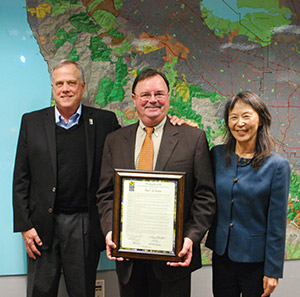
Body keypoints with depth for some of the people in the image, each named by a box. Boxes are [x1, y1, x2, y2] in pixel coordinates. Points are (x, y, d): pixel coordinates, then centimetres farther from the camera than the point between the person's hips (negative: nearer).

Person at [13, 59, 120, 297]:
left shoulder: (105, 121, 2)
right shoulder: (32, 122, 5)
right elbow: (21, 179, 5)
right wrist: (24, 226, 0)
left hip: (85, 226, -1)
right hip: (43, 226, 1)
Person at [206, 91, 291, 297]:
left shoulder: (277, 165, -11)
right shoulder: (217, 154, -1)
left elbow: (276, 224, -9)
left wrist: (273, 271, -7)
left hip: (255, 261, -3)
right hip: (221, 255, 3)